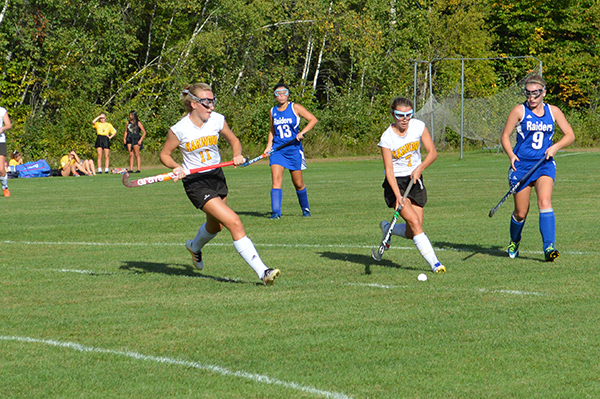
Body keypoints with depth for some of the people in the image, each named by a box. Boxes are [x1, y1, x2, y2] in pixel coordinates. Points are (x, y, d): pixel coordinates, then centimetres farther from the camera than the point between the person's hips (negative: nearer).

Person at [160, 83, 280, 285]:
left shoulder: (217, 120, -6)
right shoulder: (179, 130, -16)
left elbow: (234, 141, 10)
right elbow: (165, 155, -2)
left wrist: (237, 155, -11)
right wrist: (177, 167, -22)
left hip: (217, 177, 6)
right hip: (195, 183, -6)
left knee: (215, 226, 24)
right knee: (234, 222, -20)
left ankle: (194, 246, 60)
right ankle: (262, 272, -22)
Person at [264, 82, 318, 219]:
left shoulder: (295, 108, -1)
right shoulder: (273, 111, 10)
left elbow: (313, 119, -2)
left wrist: (302, 132, -14)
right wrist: (269, 146, 9)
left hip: (294, 149, -2)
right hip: (277, 149, 2)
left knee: (298, 183, 5)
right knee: (276, 180, -15)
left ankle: (305, 208, 27)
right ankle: (276, 212, -19)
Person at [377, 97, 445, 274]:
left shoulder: (419, 126, -6)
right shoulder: (387, 138, -15)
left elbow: (432, 152, -5)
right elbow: (389, 170, -17)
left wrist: (419, 168, -22)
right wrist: (398, 195, -29)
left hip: (415, 180, 4)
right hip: (396, 183, -4)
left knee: (411, 232, 0)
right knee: (414, 222, -22)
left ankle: (386, 228, 31)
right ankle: (434, 263, -19)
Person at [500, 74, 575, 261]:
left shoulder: (553, 111, 5)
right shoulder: (519, 111, -1)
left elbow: (570, 135, 9)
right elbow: (505, 136, 4)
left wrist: (555, 147, -9)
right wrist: (511, 155, -12)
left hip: (545, 165, 1)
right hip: (521, 165, -1)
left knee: (544, 202, -23)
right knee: (521, 213, 4)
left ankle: (549, 247, -27)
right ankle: (514, 242, 34)